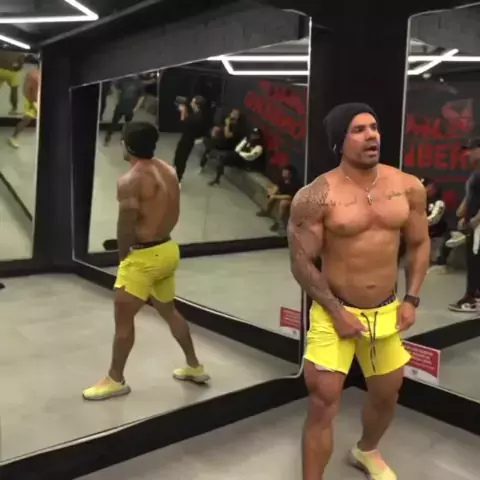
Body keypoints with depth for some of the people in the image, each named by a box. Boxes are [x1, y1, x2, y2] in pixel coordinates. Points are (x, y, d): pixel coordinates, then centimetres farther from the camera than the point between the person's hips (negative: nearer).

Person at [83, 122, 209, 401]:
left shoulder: (131, 181, -19)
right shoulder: (169, 171, 6)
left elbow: (126, 226, -18)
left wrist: (123, 255, -1)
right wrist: (159, 235, 11)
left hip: (144, 256, -9)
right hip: (168, 250, 9)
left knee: (123, 317, 5)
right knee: (168, 310, 23)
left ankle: (116, 380, 19)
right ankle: (195, 367, 34)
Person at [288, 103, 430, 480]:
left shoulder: (408, 187, -3)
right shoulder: (316, 196, -16)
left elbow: (419, 244, 7)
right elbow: (302, 262, -14)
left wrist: (411, 299, -2)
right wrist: (336, 313, -16)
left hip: (387, 312, 5)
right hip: (334, 313, -5)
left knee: (388, 394, 22)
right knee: (324, 404, -6)